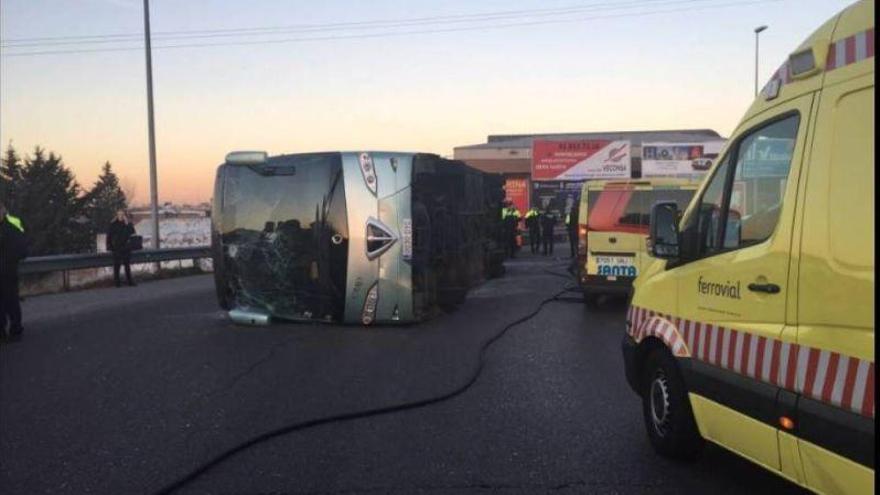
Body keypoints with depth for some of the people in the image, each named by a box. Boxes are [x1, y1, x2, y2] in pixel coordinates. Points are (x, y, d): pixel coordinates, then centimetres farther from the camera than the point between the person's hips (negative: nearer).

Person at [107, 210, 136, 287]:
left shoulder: (128, 223, 4)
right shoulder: (113, 224, -1)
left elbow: (132, 232, -10)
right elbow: (109, 236, 1)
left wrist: (127, 224, -18)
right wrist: (109, 247, -5)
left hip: (126, 248, 2)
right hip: (116, 248, -2)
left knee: (127, 264, 8)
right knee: (116, 265, -1)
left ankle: (129, 280, 14)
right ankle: (116, 281, 5)